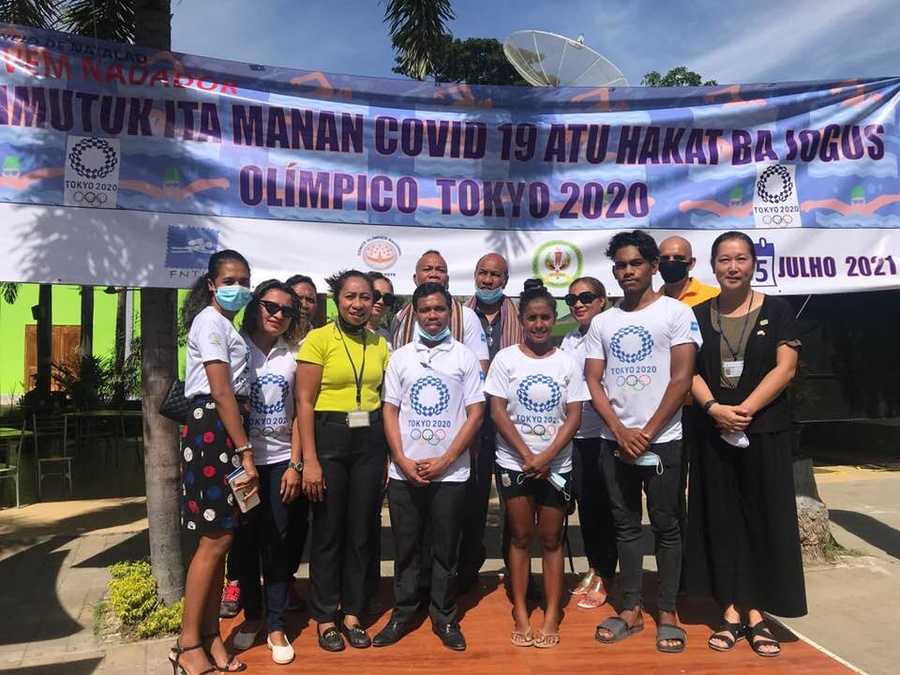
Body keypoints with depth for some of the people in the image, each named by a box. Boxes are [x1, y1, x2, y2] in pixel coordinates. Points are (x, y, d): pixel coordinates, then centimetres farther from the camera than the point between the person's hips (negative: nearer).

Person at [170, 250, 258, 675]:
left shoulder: (225, 325, 22)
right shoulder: (211, 321, -7)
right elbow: (221, 393, -16)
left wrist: (242, 447, 11)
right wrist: (246, 452, -18)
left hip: (228, 431, 10)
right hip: (213, 429, -10)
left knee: (221, 538, 10)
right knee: (216, 539, -7)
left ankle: (210, 637, 18)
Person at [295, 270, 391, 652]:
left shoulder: (380, 345, 8)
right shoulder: (318, 339, -5)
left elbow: (387, 401, 11)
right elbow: (304, 402, -8)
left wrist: (390, 454, 5)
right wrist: (309, 460, -14)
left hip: (371, 441, 4)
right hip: (329, 438, -4)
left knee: (362, 530, 11)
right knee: (328, 531, 6)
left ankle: (352, 614, 26)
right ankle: (325, 619, 22)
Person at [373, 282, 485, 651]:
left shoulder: (465, 357, 2)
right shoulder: (400, 357, 7)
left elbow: (475, 414, -2)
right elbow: (390, 411, 6)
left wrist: (444, 461, -9)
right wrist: (403, 461, -6)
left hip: (450, 472, -1)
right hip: (404, 472, 2)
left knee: (445, 549, 8)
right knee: (406, 548, 10)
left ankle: (444, 617, 23)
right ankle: (402, 613, 25)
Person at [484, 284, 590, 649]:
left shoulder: (567, 363, 2)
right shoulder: (505, 359, -2)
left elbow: (574, 416, -2)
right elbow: (498, 412, -5)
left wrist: (547, 456, -14)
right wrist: (527, 456, -12)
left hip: (556, 465, 1)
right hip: (514, 464, -1)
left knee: (551, 539, 7)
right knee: (521, 537, 7)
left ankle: (552, 616, 15)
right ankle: (520, 616, 16)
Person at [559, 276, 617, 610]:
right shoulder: (568, 341, 13)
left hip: (603, 432, -6)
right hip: (575, 432, 6)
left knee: (603, 504, 3)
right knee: (583, 501, 12)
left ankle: (604, 575, 18)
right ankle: (593, 568, 27)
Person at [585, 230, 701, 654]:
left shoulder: (676, 312, -2)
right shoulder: (602, 322, 9)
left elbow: (681, 378, -8)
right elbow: (593, 382, 5)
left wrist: (647, 434, -10)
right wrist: (621, 432, -7)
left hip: (662, 440, -3)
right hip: (614, 440, 4)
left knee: (665, 525, 4)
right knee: (625, 525, 10)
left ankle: (668, 613, 16)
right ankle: (630, 610, 20)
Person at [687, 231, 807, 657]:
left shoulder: (777, 311, 1)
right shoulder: (698, 315, 7)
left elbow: (785, 368, -7)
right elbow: (689, 371, 2)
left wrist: (744, 410, -17)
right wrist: (714, 408, -15)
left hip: (765, 430, -2)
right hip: (714, 432, 2)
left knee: (764, 518, 2)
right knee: (721, 518, 6)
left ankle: (757, 614, 13)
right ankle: (731, 612, 16)